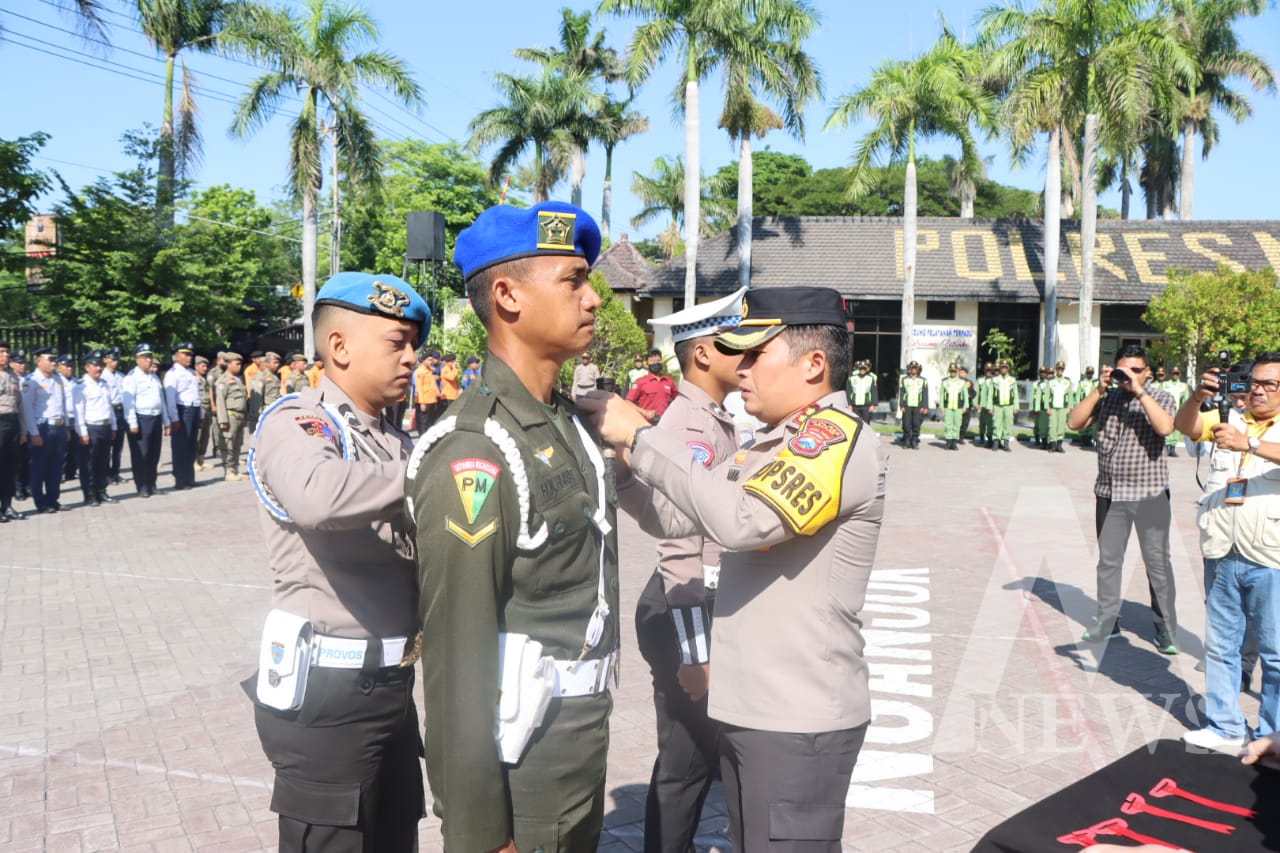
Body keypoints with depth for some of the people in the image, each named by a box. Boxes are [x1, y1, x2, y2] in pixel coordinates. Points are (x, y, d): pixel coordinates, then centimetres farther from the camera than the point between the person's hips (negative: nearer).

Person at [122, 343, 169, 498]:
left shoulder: (155, 377, 18)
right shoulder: (132, 377, -6)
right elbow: (128, 402, -13)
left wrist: (166, 422, 19)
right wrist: (133, 423, -19)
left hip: (156, 418, 7)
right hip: (141, 419, -7)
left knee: (154, 454, 11)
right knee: (141, 455, -3)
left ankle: (151, 485, 20)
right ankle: (142, 487, 4)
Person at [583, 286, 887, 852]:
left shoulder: (841, 440, -17)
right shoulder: (768, 446, 12)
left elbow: (742, 520, -31)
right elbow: (672, 516, 11)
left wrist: (641, 436, -23)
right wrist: (619, 452, -5)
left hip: (799, 719, -9)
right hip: (748, 707, 9)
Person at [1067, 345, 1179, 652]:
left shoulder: (1159, 398, -2)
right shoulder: (1107, 397, 6)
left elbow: (1165, 427, -22)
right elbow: (1074, 422, -3)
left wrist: (1139, 391, -21)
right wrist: (1098, 390, -10)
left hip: (1149, 495, -3)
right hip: (1109, 492, 3)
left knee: (1158, 562, 2)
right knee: (1108, 560, 11)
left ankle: (1166, 629, 11)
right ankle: (1107, 620, 23)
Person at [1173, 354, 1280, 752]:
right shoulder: (1229, 419, 11)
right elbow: (1185, 425, -3)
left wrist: (1248, 443, -35)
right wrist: (1199, 396, -20)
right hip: (1222, 555, 4)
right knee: (1221, 646, 13)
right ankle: (1225, 727, 25)